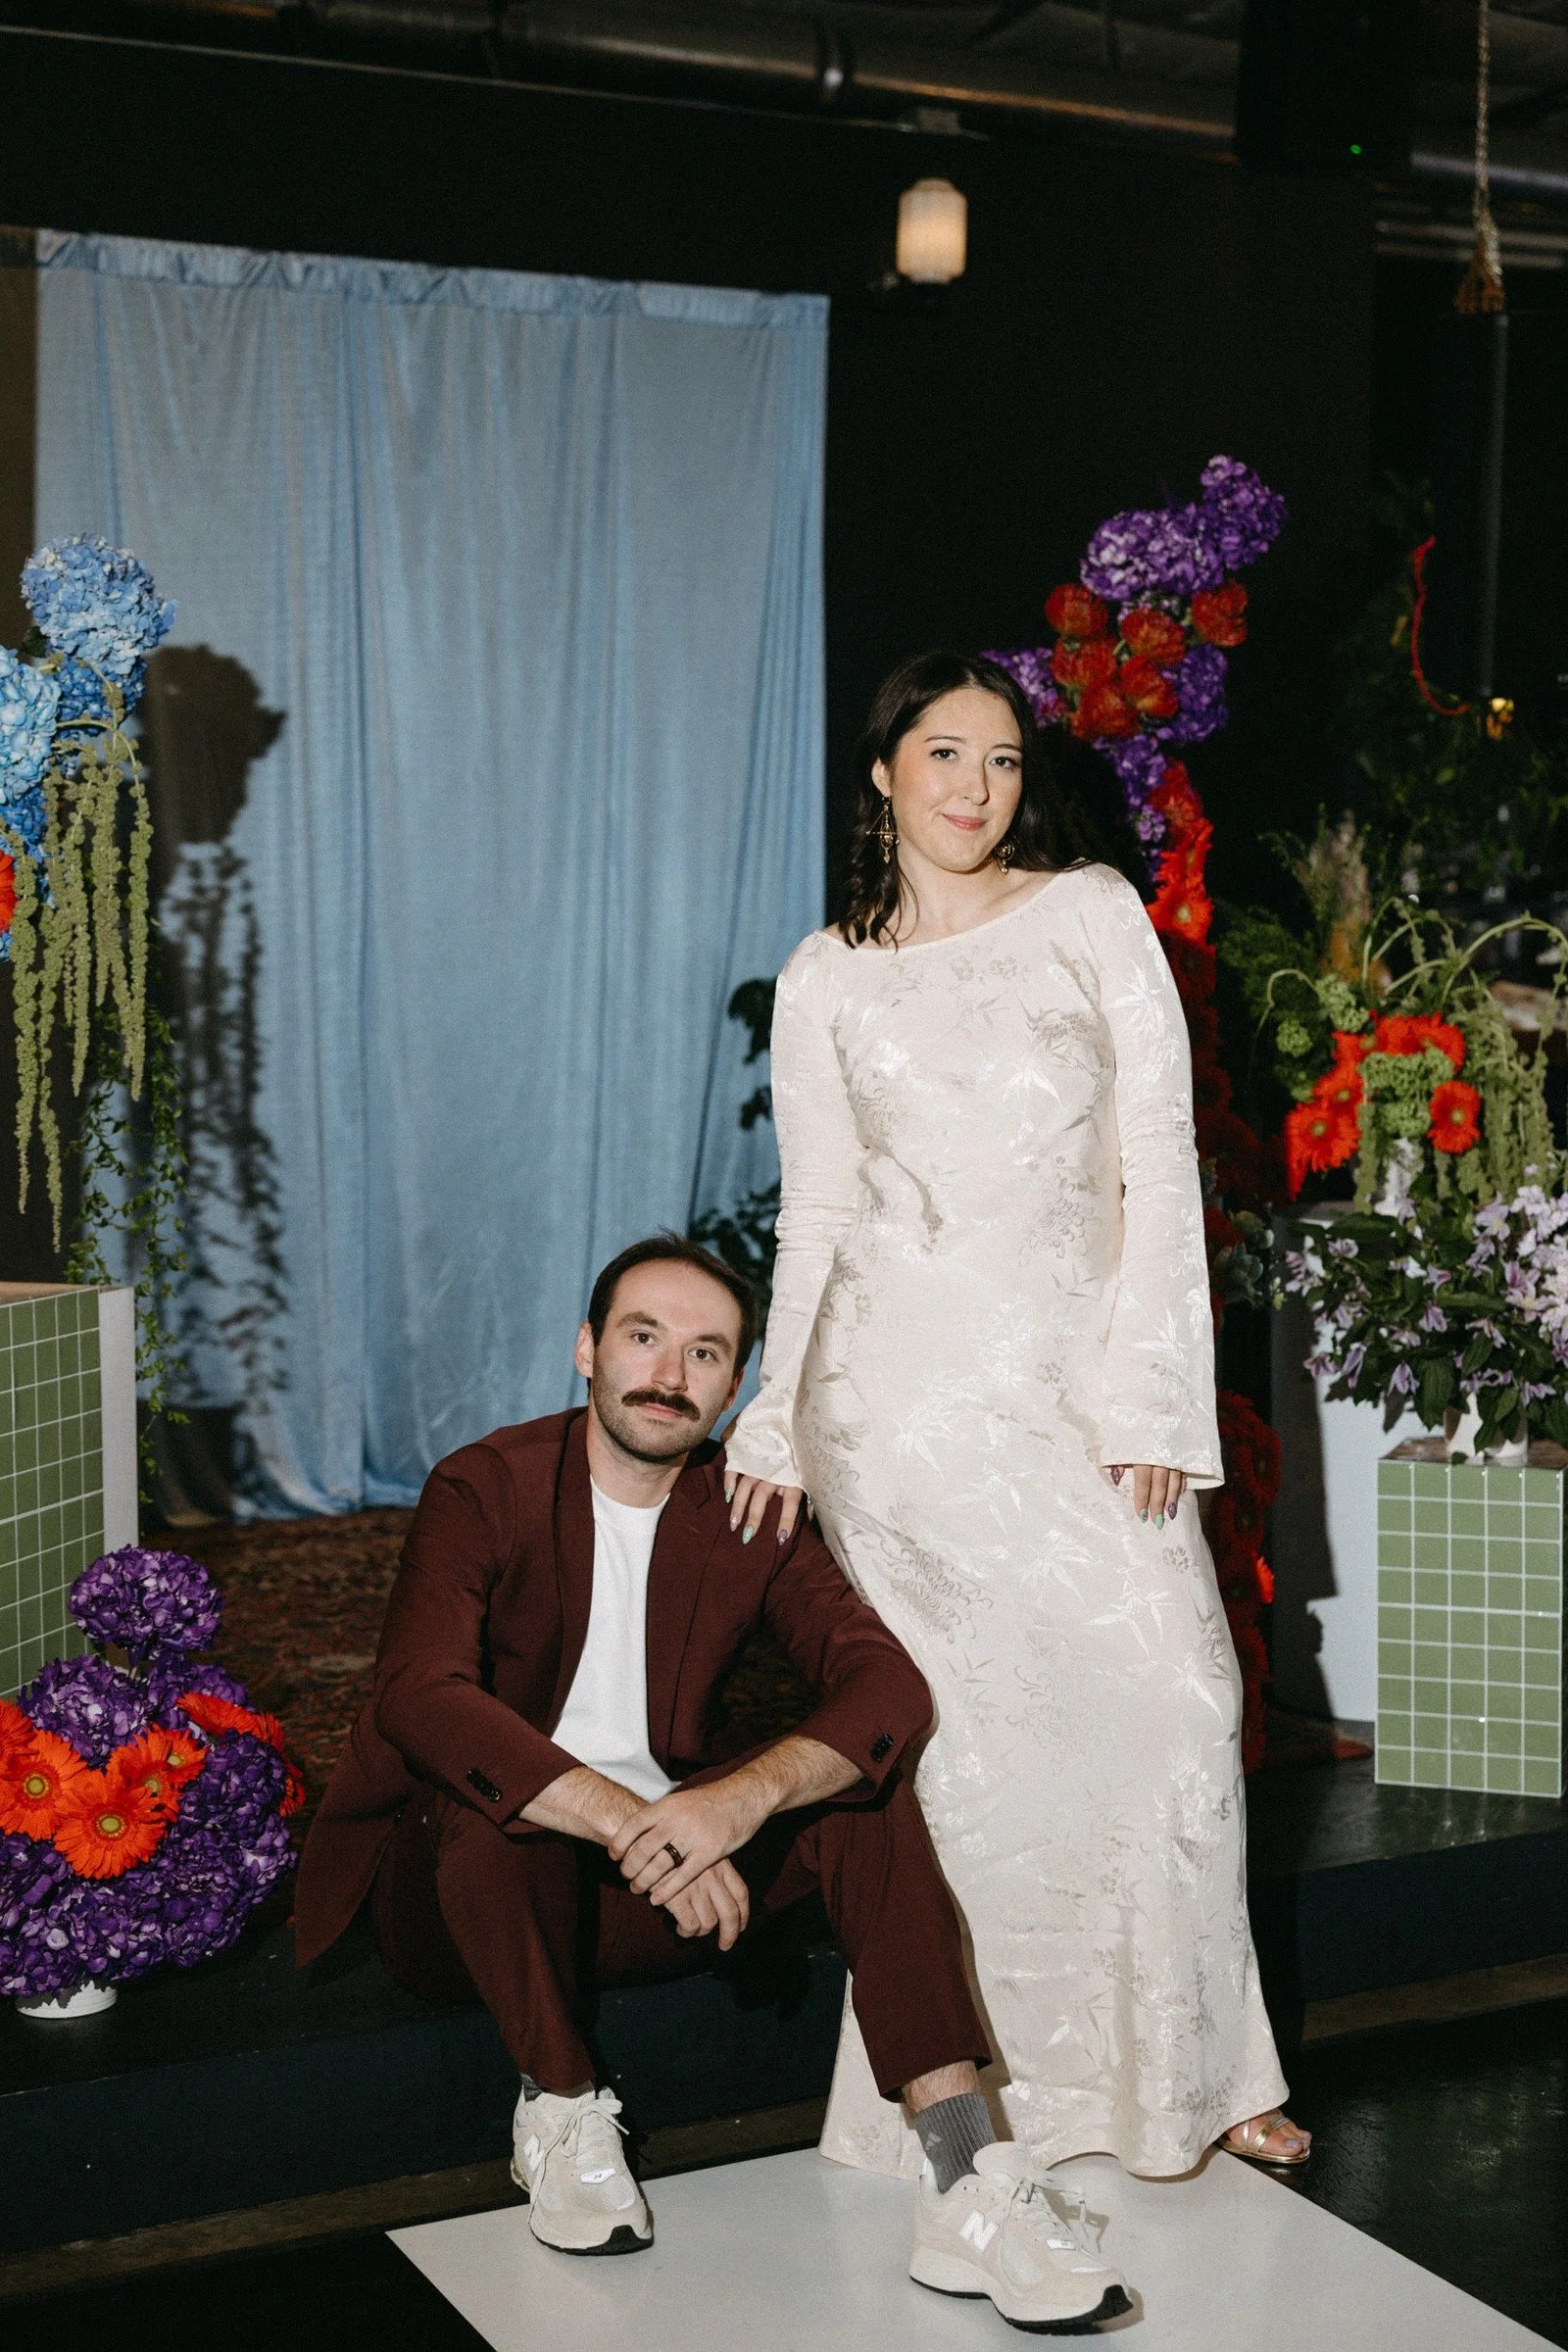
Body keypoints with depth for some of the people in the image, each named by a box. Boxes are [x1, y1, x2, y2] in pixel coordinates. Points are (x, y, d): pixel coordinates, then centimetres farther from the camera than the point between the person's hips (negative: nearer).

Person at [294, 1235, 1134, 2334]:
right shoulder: (484, 1490, -13)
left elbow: (890, 1683, -15)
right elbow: (420, 1696, -31)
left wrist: (739, 1799, -36)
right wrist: (632, 1827, -42)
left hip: (655, 1891, 4)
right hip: (479, 1872, -3)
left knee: (865, 1789, -18)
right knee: (488, 1790, -36)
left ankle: (967, 2183, -26)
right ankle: (562, 2111, -12)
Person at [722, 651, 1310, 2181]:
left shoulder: (1093, 915, 7)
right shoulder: (826, 979, 10)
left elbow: (1158, 1159, 1)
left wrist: (1149, 1395, -6)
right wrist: (779, 1424, 11)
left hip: (1078, 1367, 1)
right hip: (906, 1380, -1)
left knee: (1178, 1691, -6)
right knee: (963, 1724, -3)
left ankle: (1184, 2067, 9)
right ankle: (974, 2074, 12)